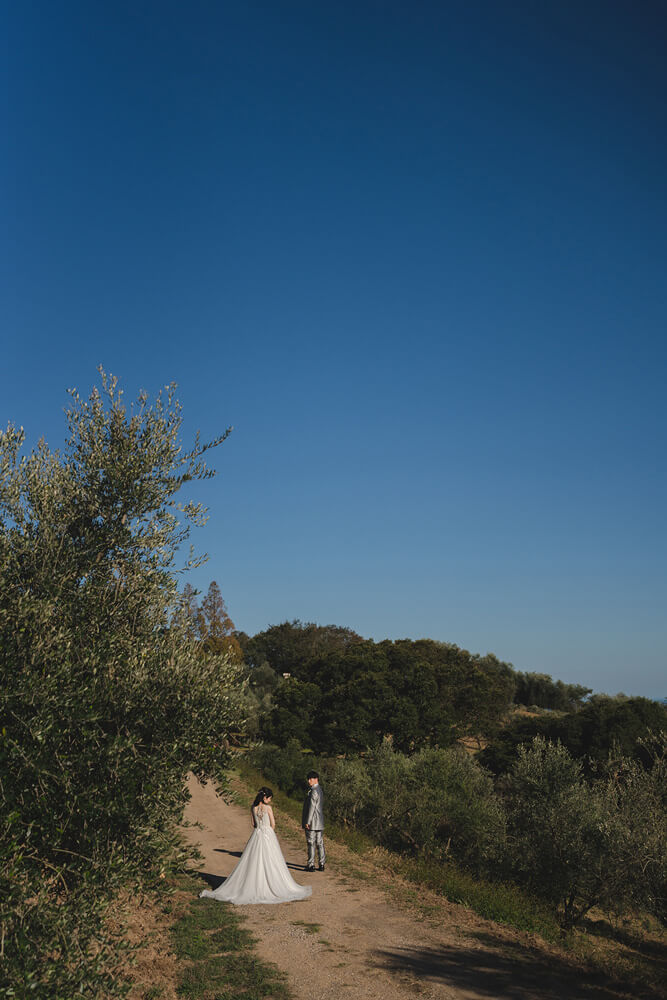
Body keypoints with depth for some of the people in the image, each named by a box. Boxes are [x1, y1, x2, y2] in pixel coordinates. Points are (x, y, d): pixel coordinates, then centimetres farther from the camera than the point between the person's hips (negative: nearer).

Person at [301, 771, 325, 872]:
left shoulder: (313, 791, -18)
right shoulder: (319, 789, 13)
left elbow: (312, 807, -20)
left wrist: (307, 822, -17)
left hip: (312, 822, -9)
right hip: (319, 822, 9)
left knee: (311, 843, -1)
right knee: (320, 842, 11)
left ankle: (311, 865, 4)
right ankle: (321, 864, 16)